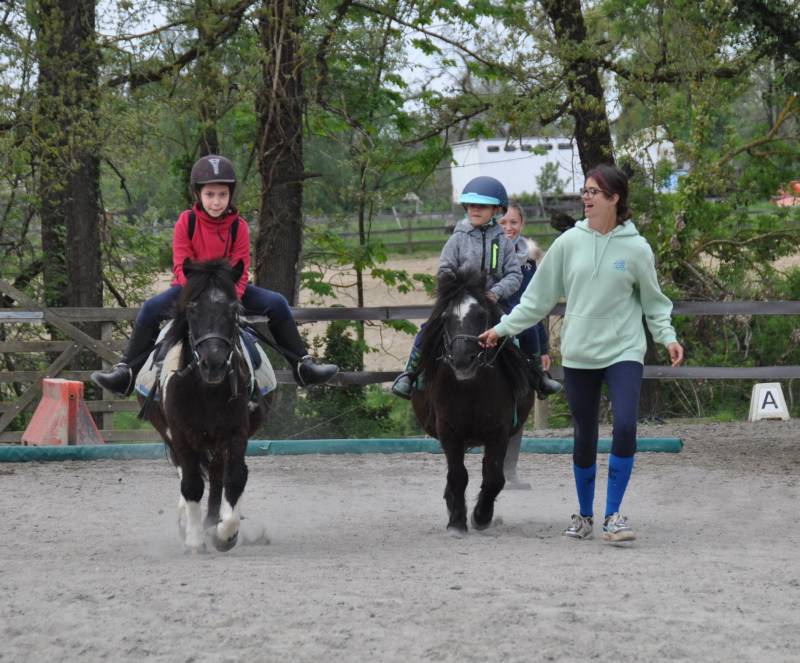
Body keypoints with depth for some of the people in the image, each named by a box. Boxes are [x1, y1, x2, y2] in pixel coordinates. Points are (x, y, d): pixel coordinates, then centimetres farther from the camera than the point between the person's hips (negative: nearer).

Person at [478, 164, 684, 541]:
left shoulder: (636, 248, -3)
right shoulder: (569, 243, 1)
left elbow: (653, 302, 7)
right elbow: (538, 297, 7)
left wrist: (667, 337, -7)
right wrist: (503, 327, 6)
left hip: (623, 351, -2)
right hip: (578, 353, 2)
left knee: (625, 426, -19)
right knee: (584, 438, 8)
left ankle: (613, 514, -8)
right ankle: (585, 516, 25)